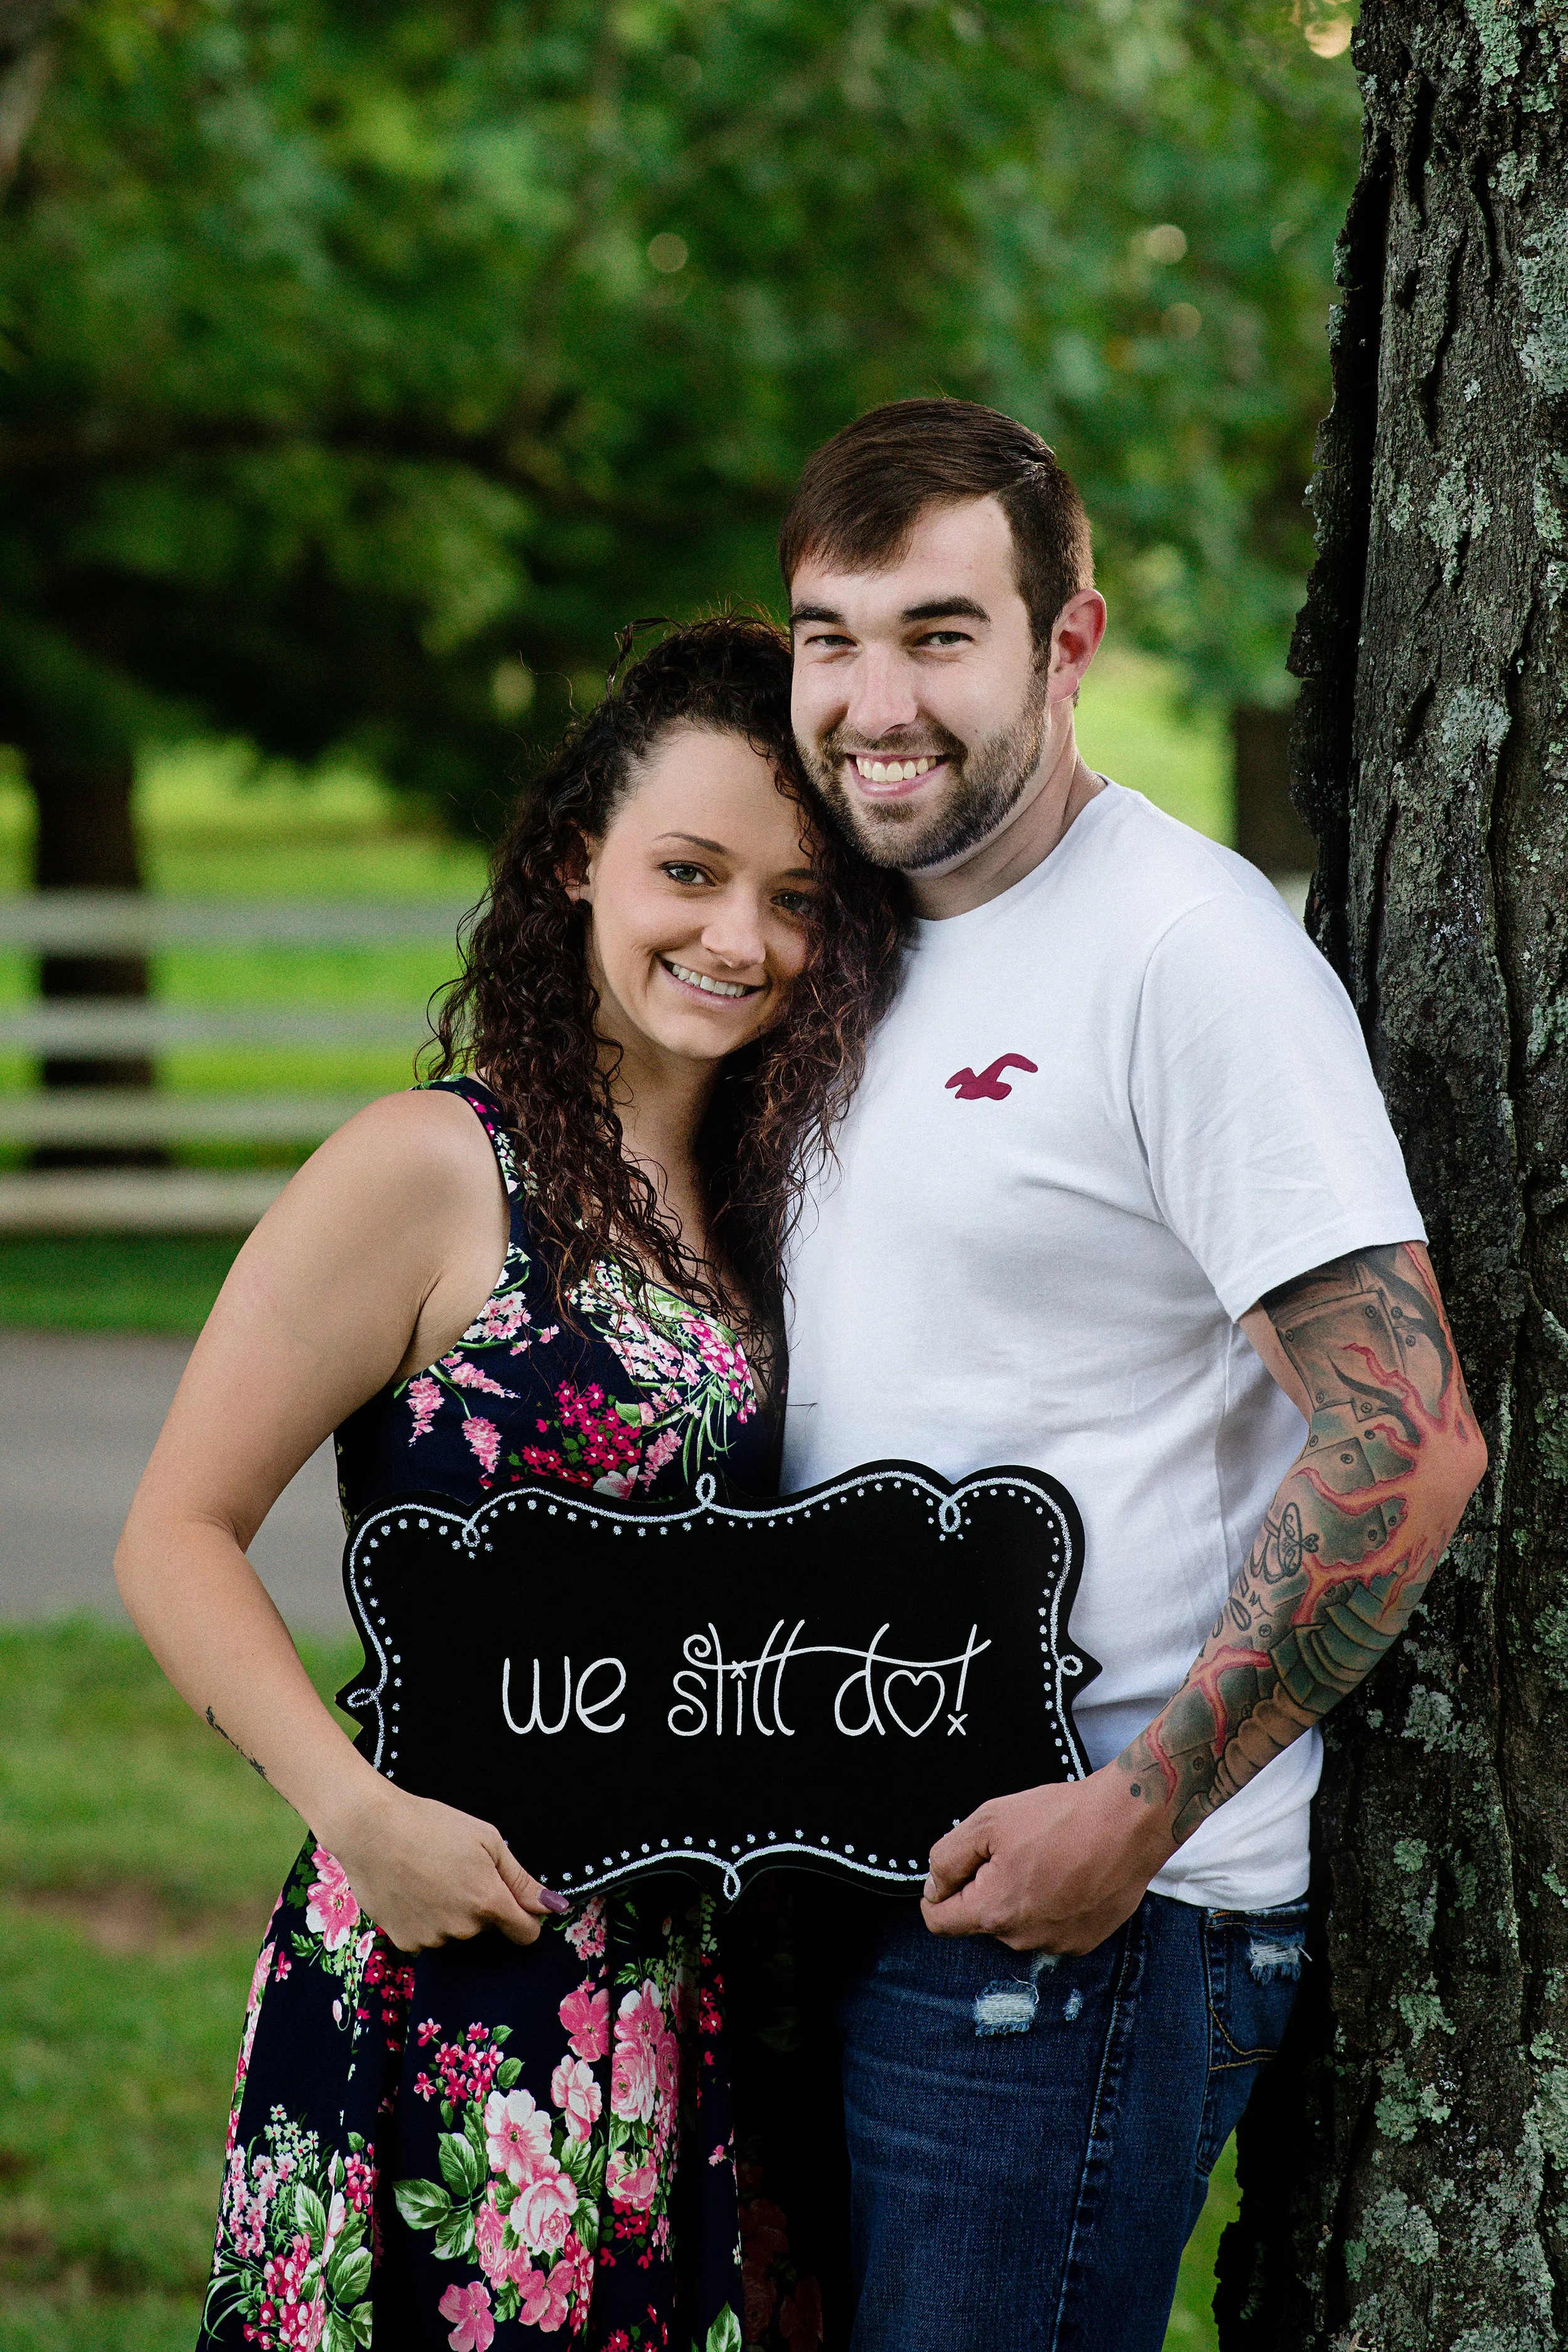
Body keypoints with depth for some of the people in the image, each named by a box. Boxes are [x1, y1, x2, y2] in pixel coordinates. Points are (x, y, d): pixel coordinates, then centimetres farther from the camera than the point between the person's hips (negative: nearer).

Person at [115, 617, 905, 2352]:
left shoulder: (757, 1195, 12)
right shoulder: (435, 1172, -10)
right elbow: (177, 1534, -10)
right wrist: (361, 1813, -21)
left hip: (698, 1985, 7)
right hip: (458, 1968, -6)